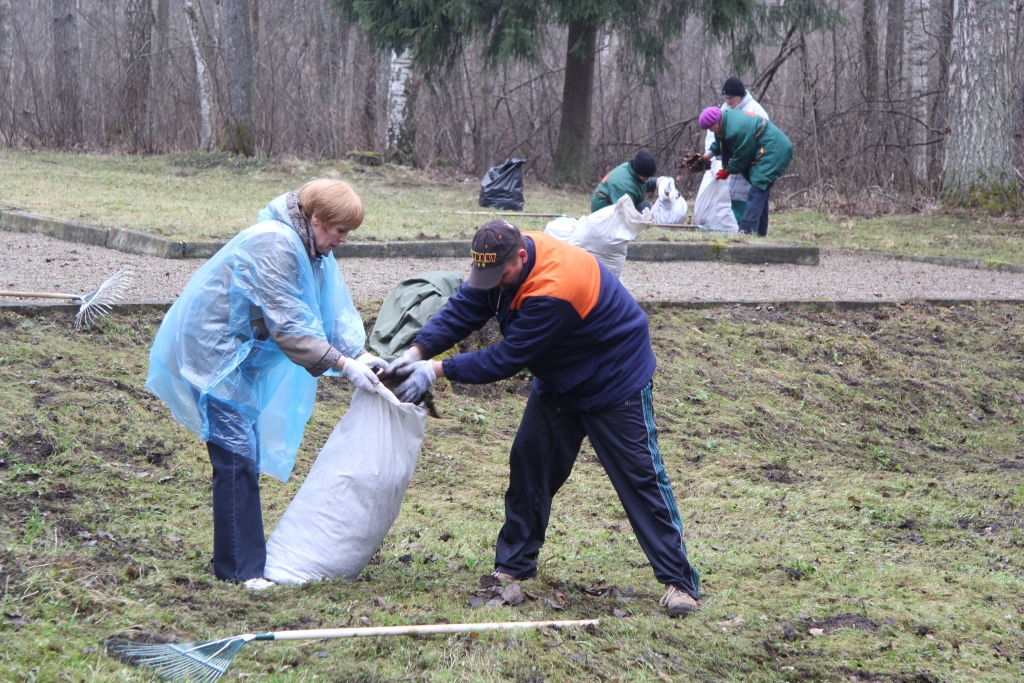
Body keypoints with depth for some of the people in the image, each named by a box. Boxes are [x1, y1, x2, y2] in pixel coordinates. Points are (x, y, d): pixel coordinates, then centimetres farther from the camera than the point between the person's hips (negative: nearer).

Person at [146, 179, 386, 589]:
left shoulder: (312, 249, 7)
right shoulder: (274, 244, -25)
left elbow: (334, 310, 4)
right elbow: (287, 326, -27)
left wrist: (359, 354, -12)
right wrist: (343, 364, -27)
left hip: (241, 352, 11)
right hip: (212, 350, -11)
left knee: (246, 453, 13)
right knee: (237, 455, -13)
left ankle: (244, 554, 21)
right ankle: (240, 568, -12)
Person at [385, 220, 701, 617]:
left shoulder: (553, 290, -38)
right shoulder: (504, 263, -13)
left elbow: (508, 358, -33)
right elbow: (464, 308, -10)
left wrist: (438, 370, -29)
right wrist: (418, 350, -25)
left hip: (615, 383, -8)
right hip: (559, 382, 8)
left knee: (640, 476, -7)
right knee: (528, 463, 5)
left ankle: (679, 581, -2)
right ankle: (514, 566, 14)